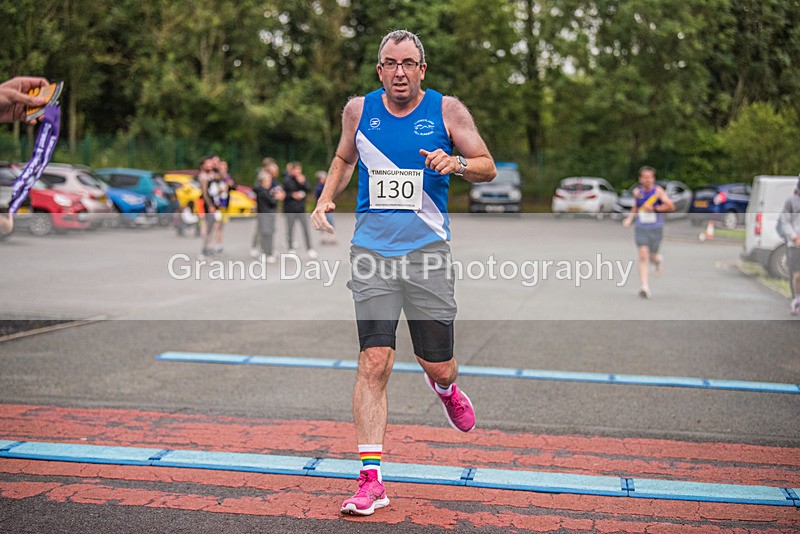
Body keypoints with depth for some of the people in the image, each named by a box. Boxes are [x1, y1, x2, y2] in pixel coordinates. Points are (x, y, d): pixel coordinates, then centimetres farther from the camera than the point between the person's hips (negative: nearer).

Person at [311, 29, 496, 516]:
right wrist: (326, 199, 8)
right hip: (371, 250, 1)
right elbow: (344, 158, 25)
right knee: (374, 362, -10)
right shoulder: (359, 110, 7)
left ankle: (446, 388, 43)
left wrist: (457, 163, -17)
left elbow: (489, 168, 4)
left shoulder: (447, 110, 0)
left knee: (438, 367, 3)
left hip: (427, 250, 0)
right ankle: (371, 480, -6)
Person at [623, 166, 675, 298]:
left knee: (651, 256, 7)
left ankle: (658, 259, 47)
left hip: (656, 229, -2)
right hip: (641, 228, 2)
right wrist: (629, 218, 11)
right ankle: (645, 287, -15)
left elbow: (671, 206, -13)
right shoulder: (637, 192, 5)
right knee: (643, 256, -12)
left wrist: (654, 208, -17)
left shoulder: (658, 191, -7)